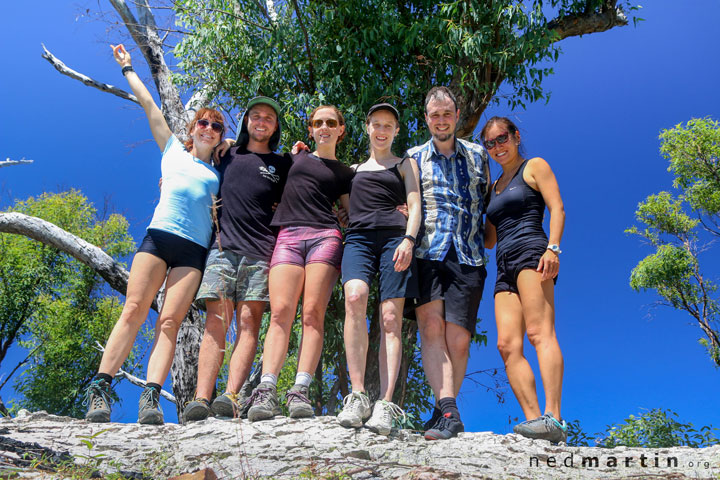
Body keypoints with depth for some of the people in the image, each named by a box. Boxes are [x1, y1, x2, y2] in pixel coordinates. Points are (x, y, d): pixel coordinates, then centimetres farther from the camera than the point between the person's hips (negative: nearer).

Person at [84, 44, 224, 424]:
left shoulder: (220, 172, 24)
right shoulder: (173, 151, 23)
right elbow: (149, 105, 27)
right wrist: (127, 67, 33)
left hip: (195, 250, 0)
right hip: (158, 236, 0)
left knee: (170, 320, -13)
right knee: (133, 310, -13)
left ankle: (151, 398, -22)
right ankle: (99, 389, -14)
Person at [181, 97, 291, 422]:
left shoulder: (283, 164, 21)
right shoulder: (227, 155, 24)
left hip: (261, 252, -1)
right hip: (223, 247, 1)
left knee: (248, 322, -11)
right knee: (216, 321, -9)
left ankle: (231, 397, -17)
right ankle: (201, 399, -15)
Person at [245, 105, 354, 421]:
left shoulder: (344, 173, 21)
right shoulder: (295, 158, 25)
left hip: (324, 237, -1)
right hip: (288, 237, 1)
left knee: (313, 313, -15)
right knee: (280, 312, -14)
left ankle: (301, 391, -20)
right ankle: (266, 389, -22)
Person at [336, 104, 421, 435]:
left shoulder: (405, 164, 22)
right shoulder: (355, 169, 30)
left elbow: (414, 206, 10)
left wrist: (408, 240, -11)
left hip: (394, 237, -1)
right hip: (358, 237, 1)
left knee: (391, 319, -14)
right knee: (355, 297, -28)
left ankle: (385, 404, -19)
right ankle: (357, 395, -29)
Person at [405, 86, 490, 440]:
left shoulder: (477, 155, 20)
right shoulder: (414, 157, 16)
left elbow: (489, 204, 26)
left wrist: (487, 239, 13)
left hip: (467, 257, 1)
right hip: (427, 252, -1)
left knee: (458, 339, -5)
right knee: (431, 327, -17)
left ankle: (443, 411, 8)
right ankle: (449, 412, -19)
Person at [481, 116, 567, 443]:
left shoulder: (534, 166, 13)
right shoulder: (494, 186, 30)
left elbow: (557, 209, -1)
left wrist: (552, 248, -17)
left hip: (530, 253, -7)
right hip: (504, 268, 7)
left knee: (539, 332, -20)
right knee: (507, 344, -9)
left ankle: (552, 418, -27)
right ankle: (533, 418, -13)